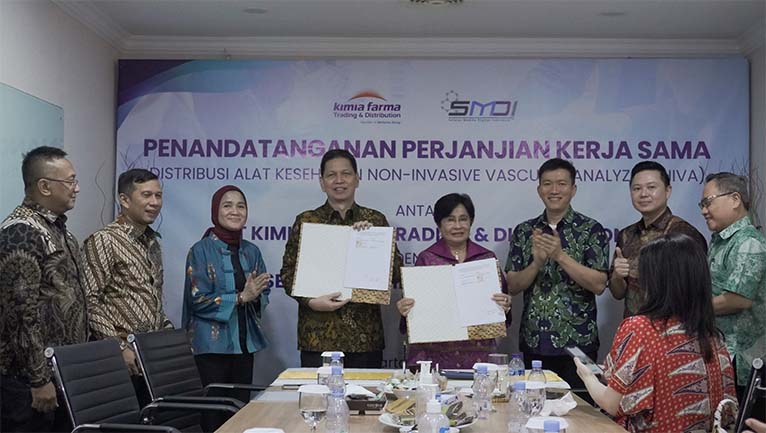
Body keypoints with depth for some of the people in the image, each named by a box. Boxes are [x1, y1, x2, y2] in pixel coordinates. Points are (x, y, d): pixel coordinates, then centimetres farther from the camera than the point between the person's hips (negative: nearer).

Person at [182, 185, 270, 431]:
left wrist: (255, 296, -12)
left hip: (244, 343, 5)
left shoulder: (251, 252, 10)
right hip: (211, 344, -5)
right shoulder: (201, 251, -5)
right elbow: (198, 299, -11)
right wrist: (241, 297, -17)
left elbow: (264, 295, 11)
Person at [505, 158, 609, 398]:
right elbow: (513, 286, 3)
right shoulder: (524, 232, 7)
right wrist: (537, 262, -15)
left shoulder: (590, 230, -2)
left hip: (577, 342, -3)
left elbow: (599, 285, -10)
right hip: (532, 342, 3)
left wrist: (560, 256, -19)